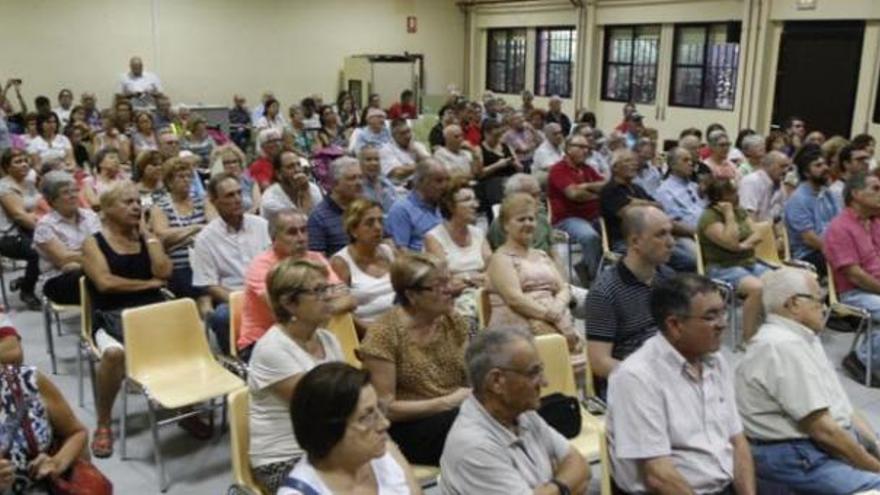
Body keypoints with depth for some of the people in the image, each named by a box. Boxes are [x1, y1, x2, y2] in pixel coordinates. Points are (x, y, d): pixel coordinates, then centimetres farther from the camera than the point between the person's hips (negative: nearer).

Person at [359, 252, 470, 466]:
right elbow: (386, 407, -11)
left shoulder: (453, 322, 7)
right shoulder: (385, 334, -11)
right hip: (407, 427, -5)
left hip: (457, 413, 6)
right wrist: (447, 402, -17)